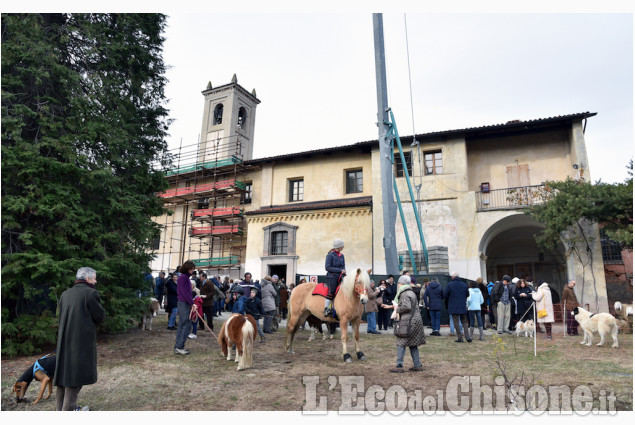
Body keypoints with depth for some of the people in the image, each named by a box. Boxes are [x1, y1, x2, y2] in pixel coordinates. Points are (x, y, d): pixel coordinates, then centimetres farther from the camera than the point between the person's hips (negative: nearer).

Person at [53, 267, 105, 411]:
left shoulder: (65, 294, 8)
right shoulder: (90, 293, -13)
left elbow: (61, 315, 16)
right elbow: (100, 316, -10)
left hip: (65, 338, 7)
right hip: (82, 339, -7)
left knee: (64, 370, 16)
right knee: (77, 371, 2)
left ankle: (60, 406, 25)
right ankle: (69, 408, 6)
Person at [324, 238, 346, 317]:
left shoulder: (342, 255, 14)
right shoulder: (330, 255, -6)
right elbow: (327, 267, -11)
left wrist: (344, 273, 1)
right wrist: (340, 270, -13)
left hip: (340, 278, 7)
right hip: (332, 277, -7)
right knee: (331, 292, -18)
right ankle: (326, 309, -9)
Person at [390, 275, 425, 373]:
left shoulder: (404, 294, -12)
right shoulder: (411, 293, 17)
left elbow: (407, 307, -25)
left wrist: (397, 310, -9)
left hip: (408, 321, -9)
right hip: (416, 320, 9)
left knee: (401, 343, -4)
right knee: (413, 344, 15)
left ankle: (399, 366, -3)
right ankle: (418, 365, 18)